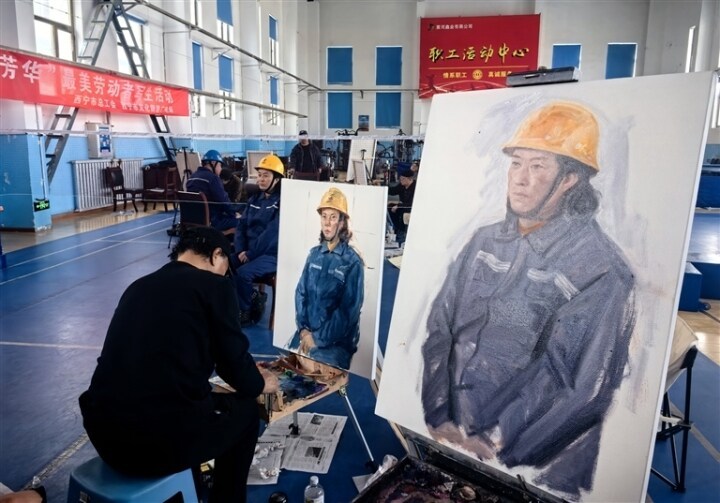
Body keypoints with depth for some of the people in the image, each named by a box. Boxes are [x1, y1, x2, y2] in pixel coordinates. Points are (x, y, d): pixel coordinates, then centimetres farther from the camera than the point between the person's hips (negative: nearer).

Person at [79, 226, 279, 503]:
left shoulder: (139, 285, 15)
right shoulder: (215, 285, -3)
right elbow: (234, 361, -1)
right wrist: (261, 383, 22)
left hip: (104, 434, 7)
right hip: (165, 439, -7)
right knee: (245, 408, 21)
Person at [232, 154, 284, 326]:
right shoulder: (255, 198, 13)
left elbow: (272, 233, -18)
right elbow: (241, 225, 9)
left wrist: (250, 253, -18)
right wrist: (240, 250, -7)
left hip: (272, 254, -7)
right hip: (248, 251, 7)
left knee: (242, 273, -29)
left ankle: (247, 311, 0)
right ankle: (253, 298, 2)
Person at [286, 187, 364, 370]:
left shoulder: (352, 262, -9)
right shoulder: (314, 254, 7)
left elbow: (348, 311, -12)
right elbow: (301, 292, 7)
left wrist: (318, 338, -13)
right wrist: (303, 329, -7)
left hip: (336, 342, -5)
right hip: (307, 333, 5)